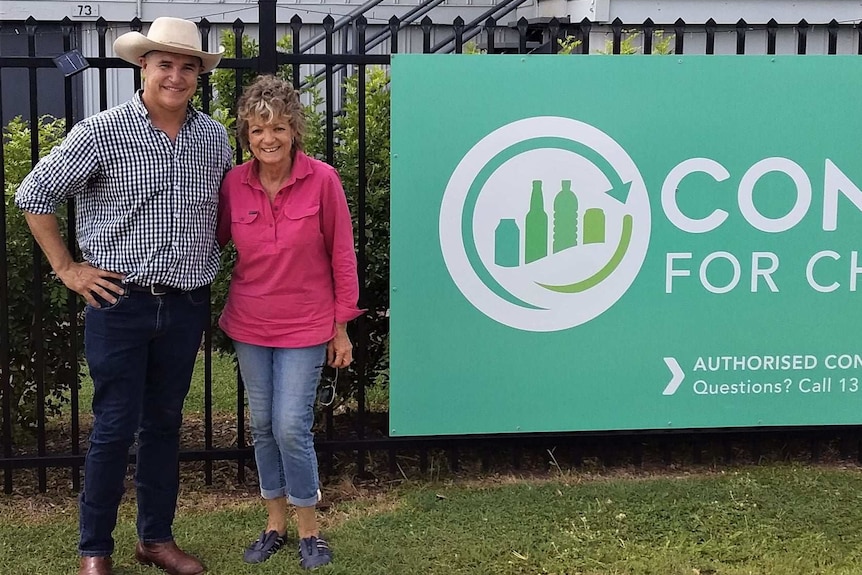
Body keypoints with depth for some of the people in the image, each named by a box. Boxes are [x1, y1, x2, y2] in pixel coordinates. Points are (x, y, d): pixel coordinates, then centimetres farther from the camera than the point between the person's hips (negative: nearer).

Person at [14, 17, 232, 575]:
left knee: (164, 423, 14)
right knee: (116, 426, 1)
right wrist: (67, 268, -4)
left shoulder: (215, 138, 5)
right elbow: (35, 194, -2)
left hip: (188, 305, 4)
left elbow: (224, 208, 22)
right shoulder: (100, 133, -8)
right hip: (120, 301, -4)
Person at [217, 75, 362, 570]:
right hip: (249, 324, 4)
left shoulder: (322, 180, -14)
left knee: (292, 428, -6)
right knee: (263, 426, 12)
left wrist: (342, 327, -4)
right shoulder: (234, 183, -5)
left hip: (305, 325, -4)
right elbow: (215, 238, 9)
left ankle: (309, 528, 15)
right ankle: (276, 523, 29)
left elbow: (341, 255, -7)